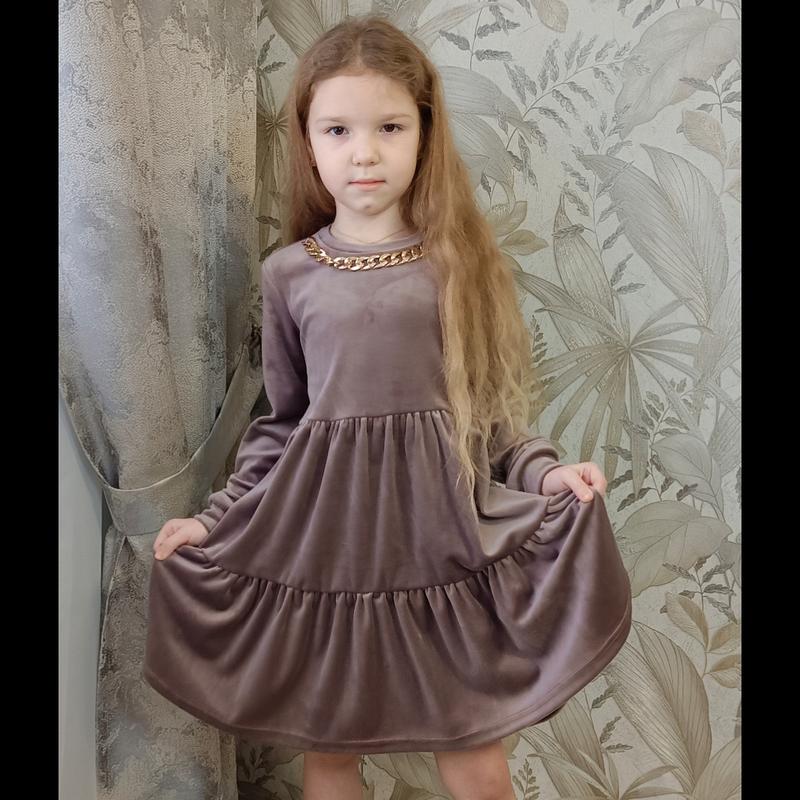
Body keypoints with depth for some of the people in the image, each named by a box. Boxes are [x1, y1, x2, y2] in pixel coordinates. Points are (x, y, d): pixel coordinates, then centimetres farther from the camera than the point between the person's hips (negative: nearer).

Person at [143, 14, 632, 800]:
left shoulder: (460, 262, -1)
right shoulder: (289, 272, 1)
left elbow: (485, 411, 3)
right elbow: (280, 422, 8)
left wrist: (544, 473, -12)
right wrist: (215, 519, 3)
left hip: (440, 528, -1)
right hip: (323, 536, 1)